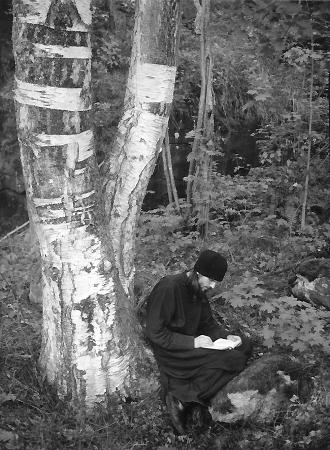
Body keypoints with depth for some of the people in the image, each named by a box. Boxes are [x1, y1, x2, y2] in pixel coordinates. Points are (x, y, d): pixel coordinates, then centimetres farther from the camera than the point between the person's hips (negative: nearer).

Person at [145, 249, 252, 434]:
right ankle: (181, 401, -18)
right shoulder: (169, 288, -23)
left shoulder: (198, 289, 4)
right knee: (233, 359, -20)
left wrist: (227, 336, -8)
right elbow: (155, 332, -23)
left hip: (192, 341, 10)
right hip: (172, 352, -10)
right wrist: (193, 342, -26)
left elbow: (208, 322, 12)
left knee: (244, 345, 1)